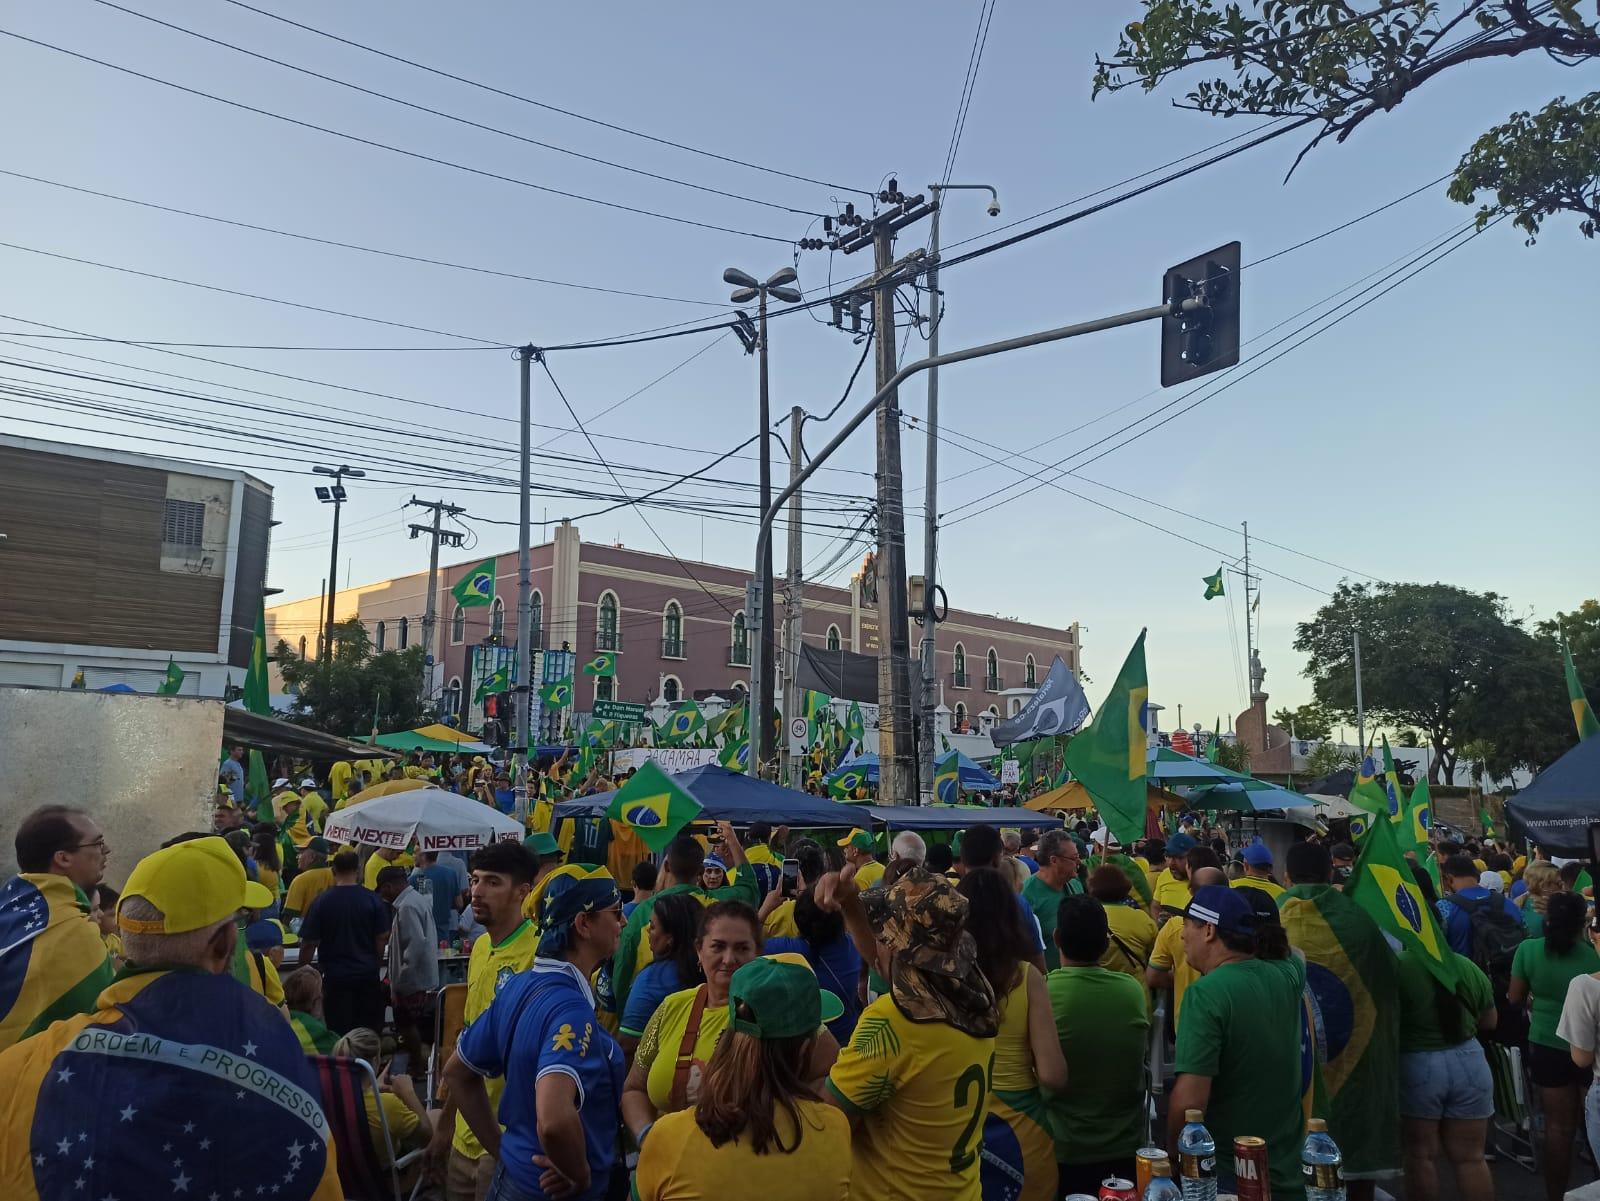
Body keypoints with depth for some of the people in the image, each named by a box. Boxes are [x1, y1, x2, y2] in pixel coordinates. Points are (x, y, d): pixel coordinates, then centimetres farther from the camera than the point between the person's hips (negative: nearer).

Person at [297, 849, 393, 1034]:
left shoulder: (321, 902, -8)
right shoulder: (373, 900, -4)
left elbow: (309, 944, -6)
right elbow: (381, 938, 0)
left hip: (335, 977, -1)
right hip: (367, 975, 2)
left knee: (340, 1033, 6)